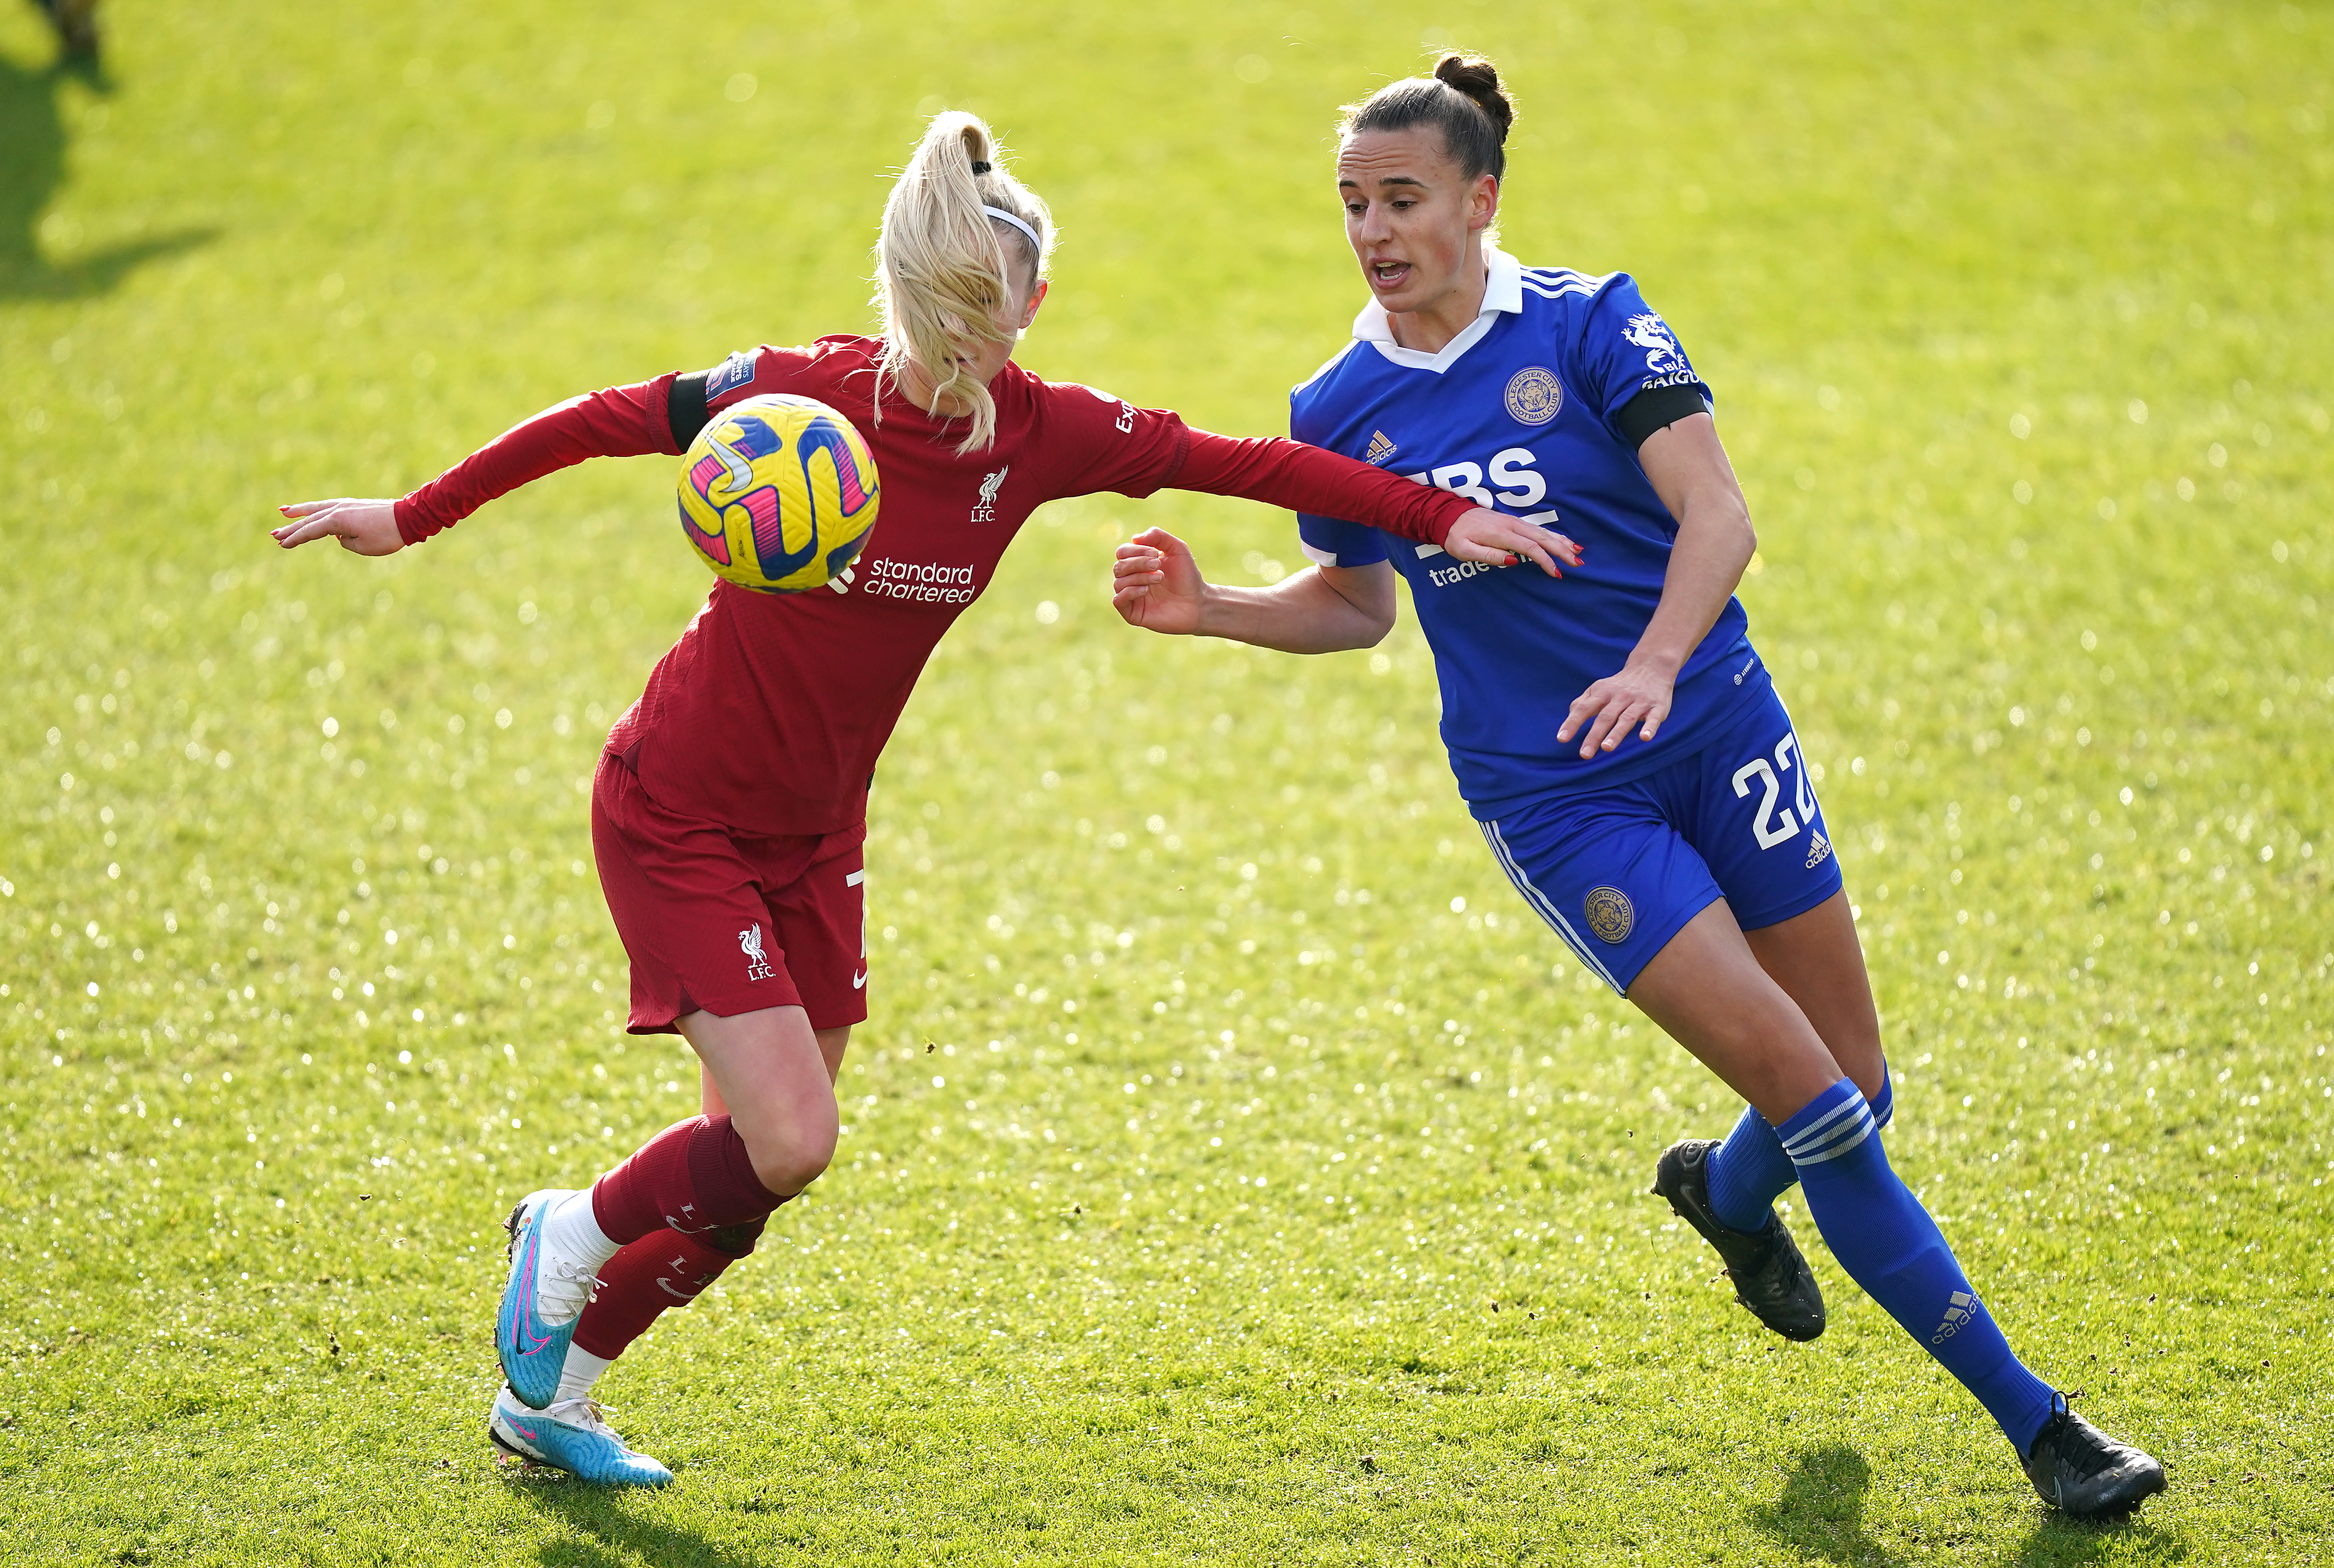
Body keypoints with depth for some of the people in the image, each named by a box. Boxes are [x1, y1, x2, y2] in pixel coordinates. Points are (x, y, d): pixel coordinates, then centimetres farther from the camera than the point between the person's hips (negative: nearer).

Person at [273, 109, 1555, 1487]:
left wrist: (1440, 518, -5)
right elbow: (603, 423, -10)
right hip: (675, 818, -6)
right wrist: (412, 520, -4)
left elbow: (1242, 462, -4)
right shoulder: (800, 394, -23)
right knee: (787, 1143, -15)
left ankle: (551, 1393, 28)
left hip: (817, 830, 6)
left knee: (760, 1161, 9)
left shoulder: (1041, 435, -11)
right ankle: (574, 1236, 15)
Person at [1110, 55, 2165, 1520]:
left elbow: (1718, 516, -17)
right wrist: (1207, 609, -1)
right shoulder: (1338, 412, 0)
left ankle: (1726, 1191, 44)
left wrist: (1656, 662, -34)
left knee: (1856, 1089, 6)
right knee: (1811, 1098, -10)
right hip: (1552, 796, 0)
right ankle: (2031, 1417, -1)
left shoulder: (1591, 324, -8)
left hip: (1714, 728, 1)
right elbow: (1357, 604, 15)